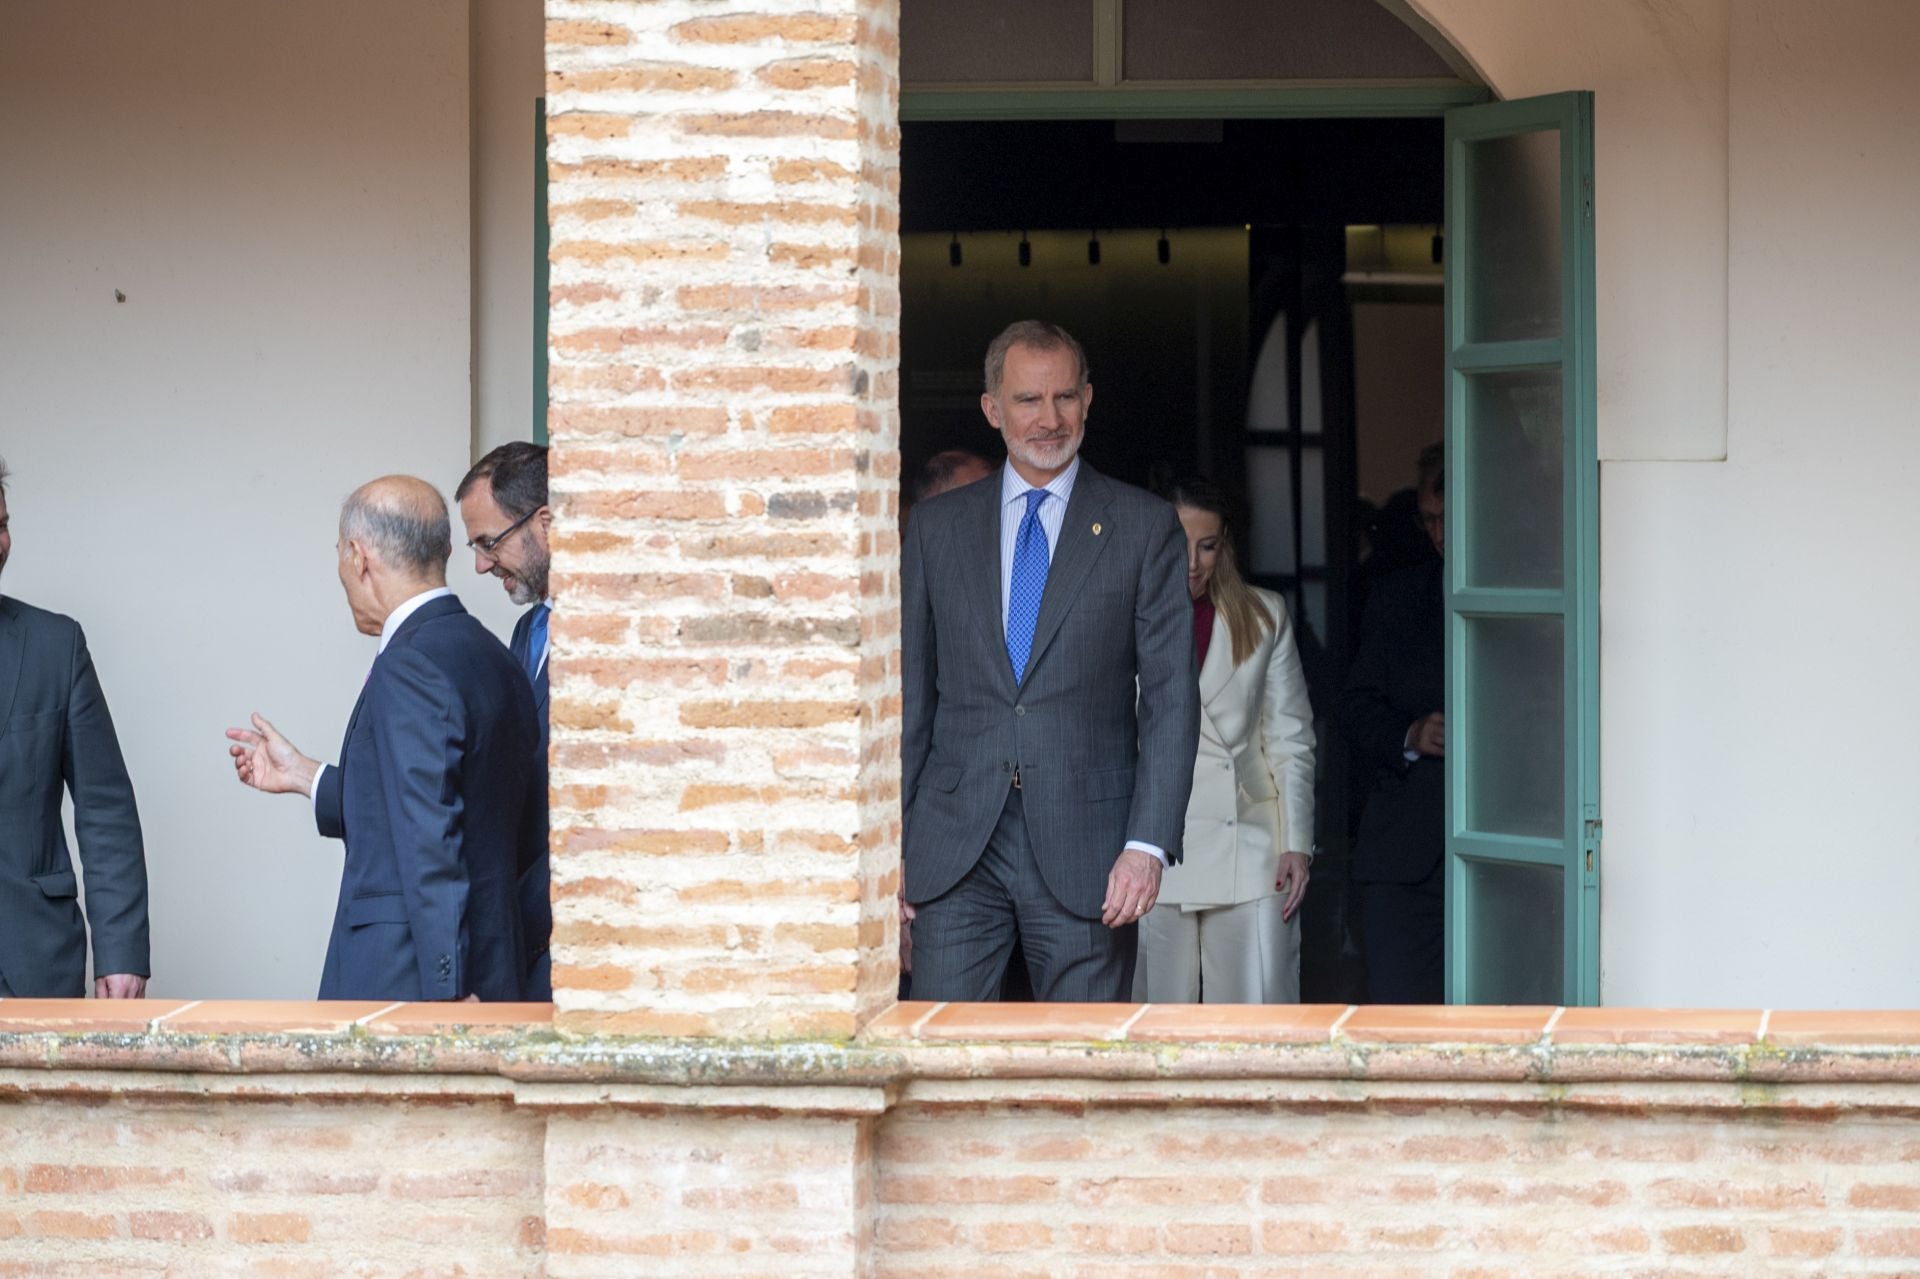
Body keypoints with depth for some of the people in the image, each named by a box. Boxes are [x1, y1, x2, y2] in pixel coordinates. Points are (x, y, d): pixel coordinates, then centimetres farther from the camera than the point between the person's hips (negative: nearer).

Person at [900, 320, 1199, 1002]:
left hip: (1084, 847, -2)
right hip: (954, 849, 2)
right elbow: (910, 692, 12)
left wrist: (1148, 843, -10)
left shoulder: (1143, 527, 5)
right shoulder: (937, 525, 12)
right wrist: (891, 841, 5)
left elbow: (1171, 696, 1)